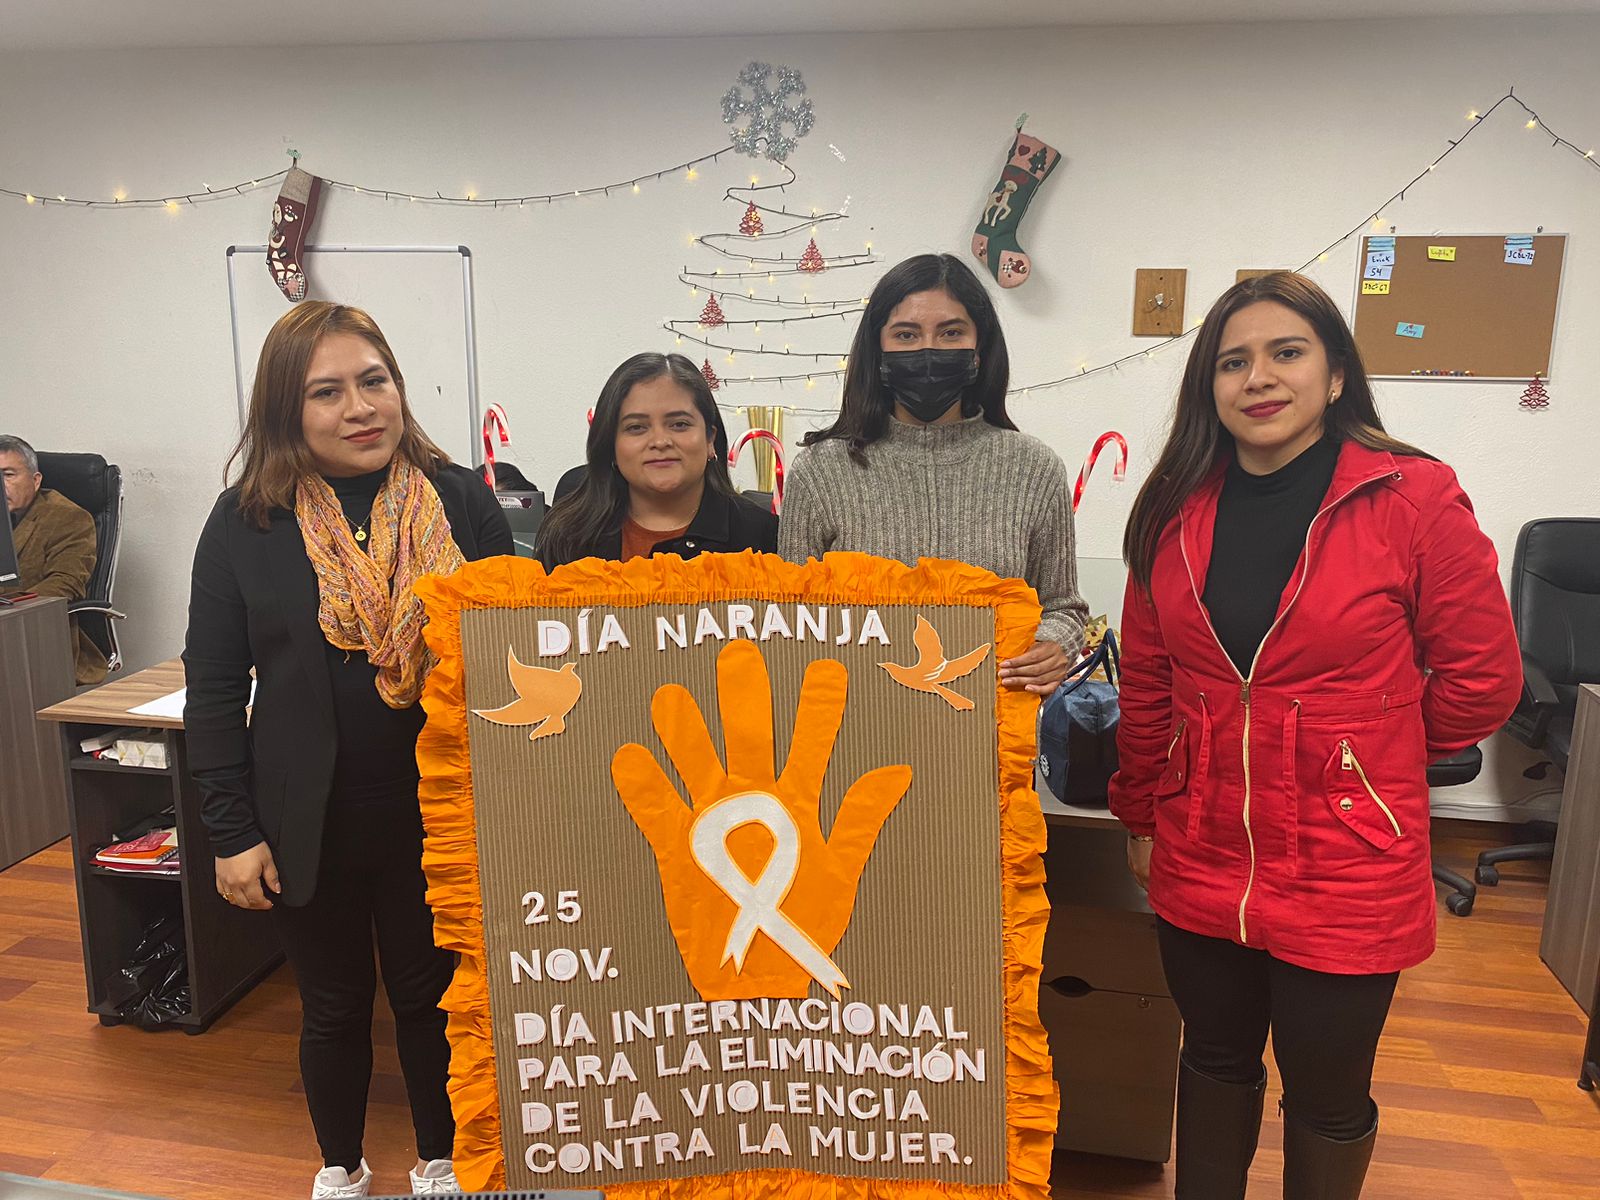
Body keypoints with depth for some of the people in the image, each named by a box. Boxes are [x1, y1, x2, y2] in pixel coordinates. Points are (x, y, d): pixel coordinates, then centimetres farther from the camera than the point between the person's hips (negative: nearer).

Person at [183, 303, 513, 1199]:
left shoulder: (462, 502, -5)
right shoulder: (246, 523, -5)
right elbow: (214, 690, -1)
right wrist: (234, 831, -4)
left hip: (440, 816, 0)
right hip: (310, 823, 0)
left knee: (433, 996, 16)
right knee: (335, 1006, 18)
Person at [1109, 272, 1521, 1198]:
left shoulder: (1413, 498, -11)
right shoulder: (1179, 512, 1)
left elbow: (1483, 680, -4)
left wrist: (1366, 752, 7)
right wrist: (1145, 817, 12)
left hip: (1346, 870, -3)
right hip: (1202, 862, 4)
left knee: (1327, 1094, 15)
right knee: (1216, 1058, 22)